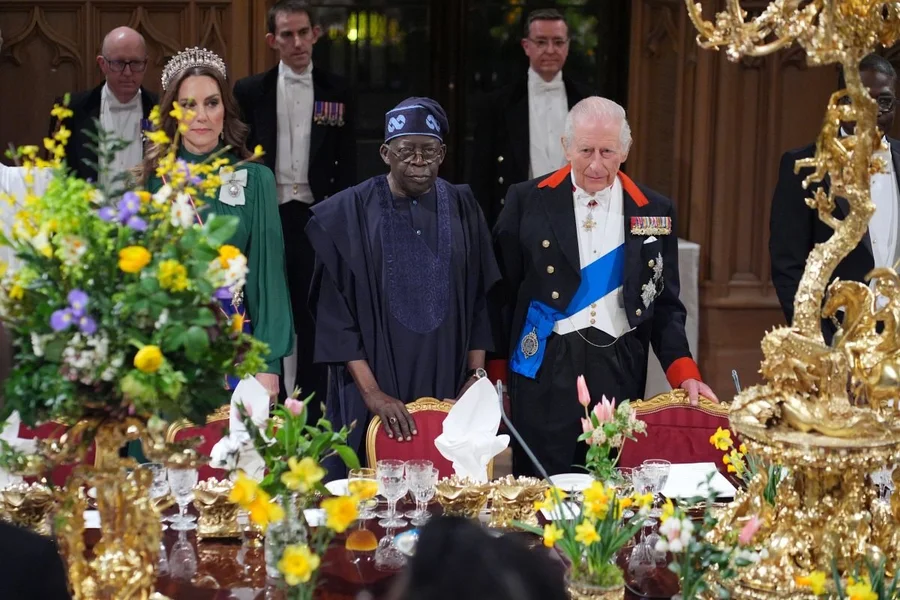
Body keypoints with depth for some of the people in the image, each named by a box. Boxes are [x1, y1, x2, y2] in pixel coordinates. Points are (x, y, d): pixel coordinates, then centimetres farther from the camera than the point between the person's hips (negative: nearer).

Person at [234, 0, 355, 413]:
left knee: (312, 314, 6)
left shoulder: (336, 91, 6)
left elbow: (347, 162, 6)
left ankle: (311, 406, 13)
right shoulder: (250, 91, 4)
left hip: (315, 214, 0)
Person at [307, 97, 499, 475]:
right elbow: (334, 311, -7)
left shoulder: (462, 210, 5)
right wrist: (371, 392, -14)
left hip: (450, 390, 2)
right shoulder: (348, 214, -4)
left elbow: (480, 298, 8)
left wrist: (477, 374, -2)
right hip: (375, 387, -2)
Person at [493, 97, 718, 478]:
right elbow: (503, 294, 4)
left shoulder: (654, 212, 6)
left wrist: (685, 374, -2)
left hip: (620, 373, 2)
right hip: (544, 373, -1)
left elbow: (665, 305, 10)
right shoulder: (527, 201, 1)